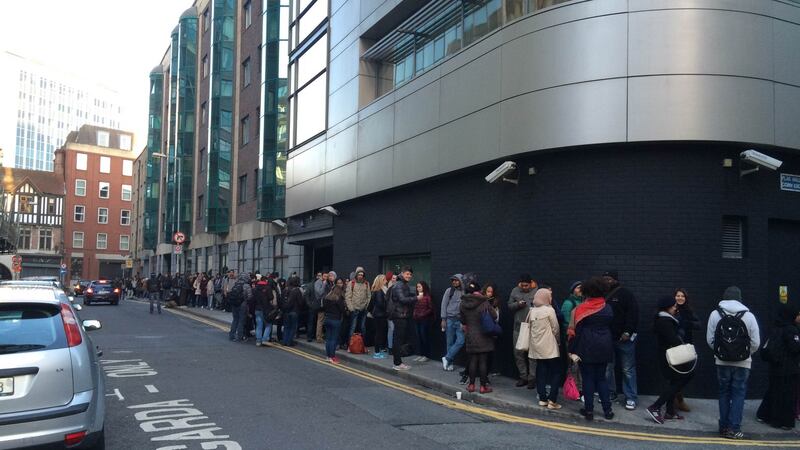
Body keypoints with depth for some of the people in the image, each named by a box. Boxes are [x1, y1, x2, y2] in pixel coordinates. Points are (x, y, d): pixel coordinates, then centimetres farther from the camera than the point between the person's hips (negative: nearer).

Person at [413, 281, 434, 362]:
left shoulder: (427, 297, -10)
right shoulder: (417, 297, 10)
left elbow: (431, 308, -10)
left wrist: (423, 314, -13)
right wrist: (415, 314, 5)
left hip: (425, 320, -7)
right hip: (417, 320, 7)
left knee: (425, 337, -1)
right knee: (419, 337, 9)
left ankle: (427, 355, 7)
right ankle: (421, 354, 17)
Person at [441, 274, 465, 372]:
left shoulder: (464, 292, 1)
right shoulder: (449, 291, 1)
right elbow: (444, 305, 1)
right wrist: (443, 319, -4)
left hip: (460, 320, 1)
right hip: (450, 319, -1)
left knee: (461, 341, -9)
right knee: (450, 342, 3)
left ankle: (447, 358, 5)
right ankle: (449, 363, 14)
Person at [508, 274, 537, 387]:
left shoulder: (536, 292, -1)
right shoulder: (515, 291, 10)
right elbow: (509, 306, 11)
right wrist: (518, 304, -7)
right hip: (518, 327, 4)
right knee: (518, 353, 8)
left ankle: (532, 378, 9)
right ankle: (523, 376, 21)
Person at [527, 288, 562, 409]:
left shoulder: (532, 311, 4)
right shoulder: (549, 310, -10)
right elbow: (555, 329, -6)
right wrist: (557, 340, 11)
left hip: (537, 347, 6)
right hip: (549, 347, -6)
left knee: (541, 372, 11)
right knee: (556, 372, 0)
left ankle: (542, 398, 12)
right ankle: (552, 400, -6)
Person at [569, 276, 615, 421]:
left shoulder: (582, 309, -10)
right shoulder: (608, 308, 3)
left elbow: (576, 330, -11)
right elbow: (611, 328, 7)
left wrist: (573, 351, -10)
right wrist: (610, 347, 15)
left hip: (587, 348, -4)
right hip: (604, 348, 4)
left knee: (588, 378, 6)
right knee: (601, 378, 14)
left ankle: (589, 410, 9)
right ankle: (607, 410, 13)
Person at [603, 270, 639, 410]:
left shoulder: (625, 293, -6)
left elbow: (633, 313, -12)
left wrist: (627, 332, -18)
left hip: (624, 337, -6)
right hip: (607, 337, 6)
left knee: (628, 369, -1)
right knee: (607, 367, 11)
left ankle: (631, 398, 5)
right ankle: (610, 393, 23)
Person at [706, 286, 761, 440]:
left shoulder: (715, 314, -5)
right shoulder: (748, 316, -7)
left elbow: (710, 339, -4)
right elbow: (756, 343, -5)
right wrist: (747, 353, 14)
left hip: (722, 362, 2)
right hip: (743, 363, -1)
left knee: (724, 393, 14)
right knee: (738, 394, 6)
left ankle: (724, 426, 17)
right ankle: (734, 428, 2)